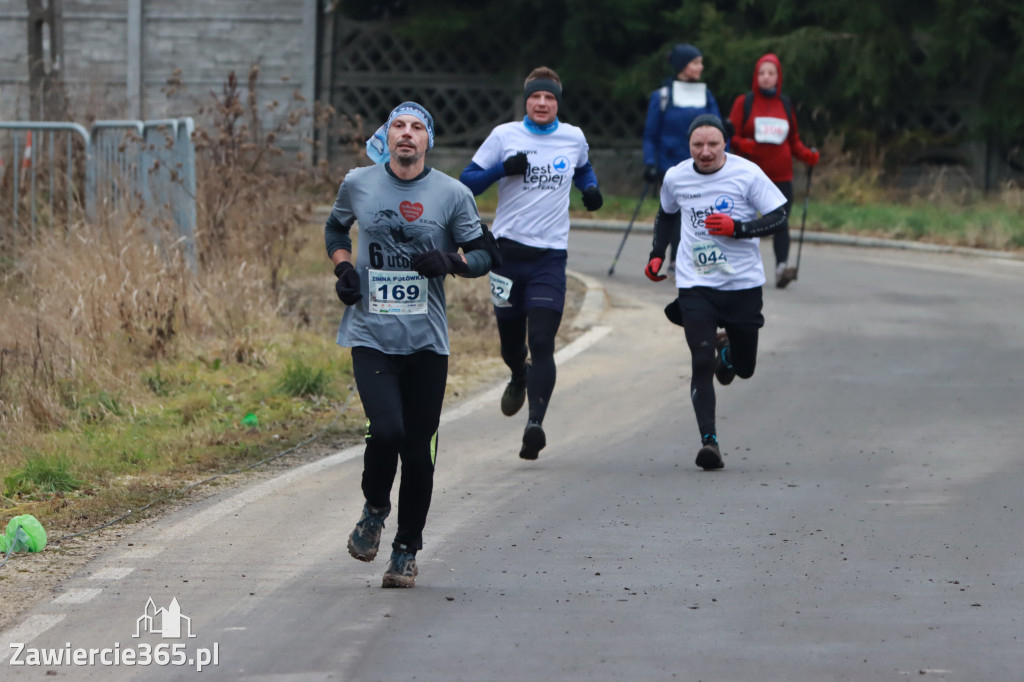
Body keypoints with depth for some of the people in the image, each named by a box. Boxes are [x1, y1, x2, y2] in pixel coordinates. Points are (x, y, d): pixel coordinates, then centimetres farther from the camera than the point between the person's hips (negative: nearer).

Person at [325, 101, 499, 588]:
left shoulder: (451, 194, 1)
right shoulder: (358, 184, 5)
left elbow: (485, 254, 7)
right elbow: (335, 228, 24)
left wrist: (450, 262, -14)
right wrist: (342, 267, 4)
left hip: (427, 341, 1)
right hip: (371, 334, 0)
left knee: (418, 448, 1)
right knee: (386, 430, -19)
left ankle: (406, 551, 18)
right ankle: (374, 510, 11)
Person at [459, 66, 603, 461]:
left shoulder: (574, 138, 7)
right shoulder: (504, 136, 1)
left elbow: (584, 169, 29)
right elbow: (467, 182, 0)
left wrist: (591, 189, 7)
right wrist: (503, 169, -16)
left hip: (550, 254, 0)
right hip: (508, 248, 1)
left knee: (541, 342, -14)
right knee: (510, 337, 12)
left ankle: (535, 424, -19)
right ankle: (519, 379, 47)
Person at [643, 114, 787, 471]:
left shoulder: (747, 174, -9)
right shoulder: (676, 177, 2)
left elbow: (779, 216, -7)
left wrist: (737, 228, -22)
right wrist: (657, 254, 12)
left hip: (743, 282, -1)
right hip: (695, 284, 1)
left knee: (743, 368, 11)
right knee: (702, 364, -14)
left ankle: (727, 348, 48)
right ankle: (709, 441, -14)